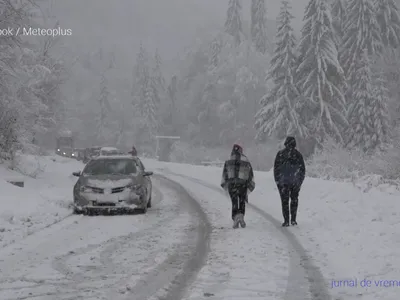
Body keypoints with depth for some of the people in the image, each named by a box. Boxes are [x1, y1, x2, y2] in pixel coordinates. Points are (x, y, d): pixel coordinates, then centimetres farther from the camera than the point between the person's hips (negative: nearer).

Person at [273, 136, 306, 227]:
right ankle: (293, 219, 10)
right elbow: (302, 169, 3)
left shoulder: (280, 154, -4)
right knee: (294, 199, 15)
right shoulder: (298, 154, -1)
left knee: (284, 201, 5)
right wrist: (301, 180, 12)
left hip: (283, 182, -1)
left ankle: (286, 221, -1)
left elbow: (276, 168, -2)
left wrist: (277, 180, 6)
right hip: (295, 181, 1)